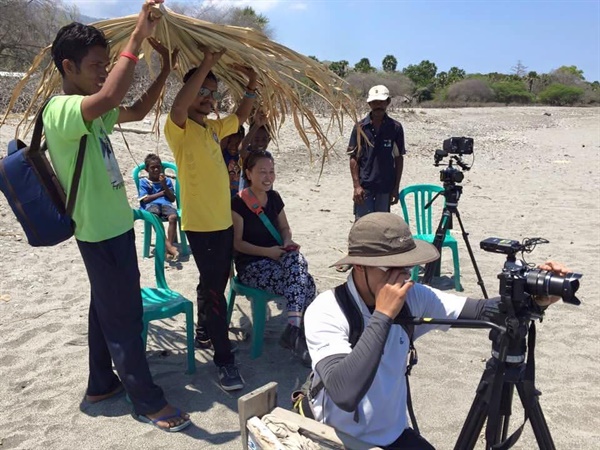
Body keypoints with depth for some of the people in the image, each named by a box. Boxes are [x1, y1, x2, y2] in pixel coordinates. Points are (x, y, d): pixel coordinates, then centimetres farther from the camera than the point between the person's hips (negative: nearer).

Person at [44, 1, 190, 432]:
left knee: (107, 309, 19)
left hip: (114, 226, 10)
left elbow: (137, 111, 23)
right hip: (102, 233, -10)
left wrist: (165, 71, 13)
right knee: (125, 317, 1)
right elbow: (110, 98, -40)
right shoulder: (60, 110, -19)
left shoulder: (92, 112, 10)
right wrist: (138, 36, -34)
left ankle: (102, 383, 36)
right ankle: (148, 401, 15)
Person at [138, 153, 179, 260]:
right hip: (151, 205, -2)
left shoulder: (167, 180, 21)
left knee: (173, 217, -35)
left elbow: (172, 199, 11)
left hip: (166, 204, 2)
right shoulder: (143, 182, 16)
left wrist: (164, 186, -1)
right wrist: (161, 193, 1)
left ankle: (170, 245, -33)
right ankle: (168, 245, -43)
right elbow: (145, 199, 2)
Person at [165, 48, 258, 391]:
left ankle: (205, 333, 40)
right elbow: (177, 108, -33)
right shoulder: (179, 128, -11)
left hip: (224, 221, 8)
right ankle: (225, 360, 4)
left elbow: (241, 117, 27)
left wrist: (251, 84, 14)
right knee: (214, 290, -5)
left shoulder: (213, 128, 13)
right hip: (201, 224, -8)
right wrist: (206, 64, -30)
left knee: (214, 284, 21)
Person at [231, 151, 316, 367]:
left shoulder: (274, 198, 9)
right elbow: (237, 242, -10)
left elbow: (284, 228, 19)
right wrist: (267, 251, -20)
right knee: (305, 284, -27)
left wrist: (287, 242, -4)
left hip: (277, 259, 6)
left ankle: (293, 331, -27)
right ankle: (296, 333, -17)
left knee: (297, 259, -31)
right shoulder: (238, 203, -9)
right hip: (251, 265, -5)